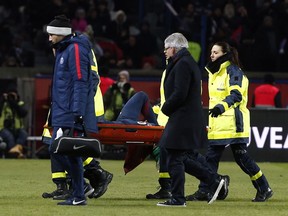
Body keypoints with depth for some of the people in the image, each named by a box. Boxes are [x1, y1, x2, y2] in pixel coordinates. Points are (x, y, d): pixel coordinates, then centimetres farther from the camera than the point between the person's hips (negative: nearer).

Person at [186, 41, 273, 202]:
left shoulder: (233, 71, -10)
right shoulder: (214, 72, 17)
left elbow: (236, 95, -23)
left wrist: (222, 105, -39)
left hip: (233, 123, -9)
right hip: (218, 124, 9)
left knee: (241, 156, -8)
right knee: (212, 156, 6)